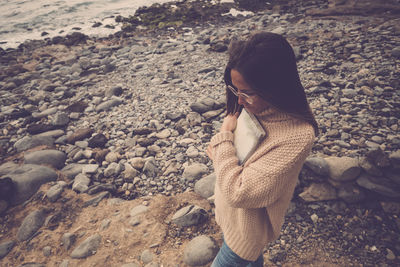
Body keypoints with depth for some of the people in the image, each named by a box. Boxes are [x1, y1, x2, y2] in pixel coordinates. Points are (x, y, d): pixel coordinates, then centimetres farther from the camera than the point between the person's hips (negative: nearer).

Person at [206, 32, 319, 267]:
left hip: (250, 224, -6)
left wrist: (224, 136, -26)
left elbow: (239, 192, -35)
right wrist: (220, 146, -10)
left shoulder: (297, 137, -37)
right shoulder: (256, 106, -13)